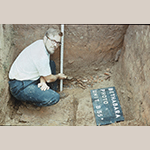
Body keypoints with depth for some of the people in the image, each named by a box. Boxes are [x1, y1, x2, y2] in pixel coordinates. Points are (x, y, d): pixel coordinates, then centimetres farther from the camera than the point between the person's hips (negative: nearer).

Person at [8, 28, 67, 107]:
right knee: (55, 97, -25)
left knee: (52, 64, 17)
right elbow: (49, 79, -13)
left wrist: (42, 81, -9)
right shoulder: (42, 56, -28)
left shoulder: (41, 43, 1)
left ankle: (51, 91, 26)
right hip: (20, 87, -10)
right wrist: (58, 76, 8)